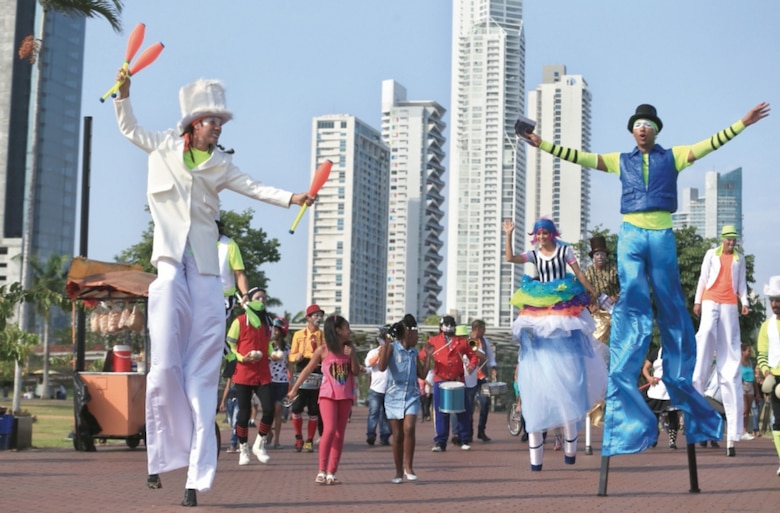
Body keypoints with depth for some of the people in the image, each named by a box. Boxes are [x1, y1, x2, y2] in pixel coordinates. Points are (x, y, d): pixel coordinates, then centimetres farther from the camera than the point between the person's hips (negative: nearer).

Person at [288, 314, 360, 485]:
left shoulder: (350, 349, 5)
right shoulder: (323, 350, -5)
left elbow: (356, 372, 2)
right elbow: (308, 370, 1)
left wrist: (351, 356, -12)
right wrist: (294, 389, 0)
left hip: (345, 396, 4)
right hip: (328, 395, -4)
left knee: (339, 434, 4)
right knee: (329, 429, -18)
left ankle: (332, 473, 7)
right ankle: (321, 471, -13)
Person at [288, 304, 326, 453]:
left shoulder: (324, 335, 9)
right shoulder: (299, 334, 7)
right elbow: (291, 357, 7)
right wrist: (297, 357, -16)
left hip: (317, 377, 1)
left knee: (314, 411, 3)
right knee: (296, 408, -8)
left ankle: (309, 441, 12)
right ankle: (298, 438, 9)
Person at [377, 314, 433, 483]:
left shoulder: (414, 352, 11)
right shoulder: (392, 347, -5)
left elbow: (422, 374, 15)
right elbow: (382, 367, -19)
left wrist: (429, 356, 11)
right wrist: (385, 346, -25)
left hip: (411, 396, 3)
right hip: (394, 396, -3)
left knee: (409, 428, -19)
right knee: (397, 435, 3)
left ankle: (408, 467, -9)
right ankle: (399, 472, 14)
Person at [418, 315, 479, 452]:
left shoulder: (462, 342, 11)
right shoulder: (433, 341, 9)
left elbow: (472, 355, 13)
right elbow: (421, 356, 3)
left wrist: (472, 365, -8)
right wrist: (426, 353, -21)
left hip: (458, 381, 1)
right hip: (440, 381, -1)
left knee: (462, 412, 2)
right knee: (441, 412, -2)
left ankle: (463, 440, 14)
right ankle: (440, 442, 3)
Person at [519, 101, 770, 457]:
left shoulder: (672, 157, 12)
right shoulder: (621, 160, 14)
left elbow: (709, 144, 7)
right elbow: (580, 157, 13)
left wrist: (742, 123, 0)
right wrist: (542, 144, 9)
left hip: (662, 237, 0)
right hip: (630, 235, 0)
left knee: (672, 310, 5)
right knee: (631, 307, -7)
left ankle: (681, 389, 15)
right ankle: (626, 406, -9)